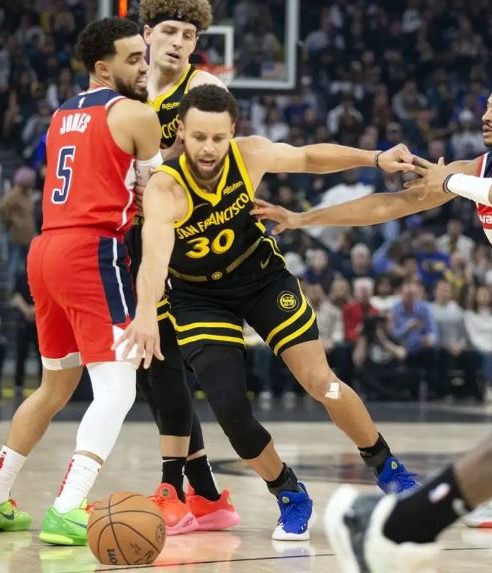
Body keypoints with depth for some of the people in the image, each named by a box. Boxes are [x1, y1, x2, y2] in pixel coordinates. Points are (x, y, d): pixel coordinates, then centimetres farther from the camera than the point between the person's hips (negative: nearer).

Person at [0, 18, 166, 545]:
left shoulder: (62, 116, 21)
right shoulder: (136, 115, -2)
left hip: (44, 249, 8)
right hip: (92, 251, -8)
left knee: (56, 386, 23)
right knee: (117, 389, -9)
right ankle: (66, 512, -22)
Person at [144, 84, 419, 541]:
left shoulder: (250, 155, -21)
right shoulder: (164, 186, -33)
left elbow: (310, 157, 1)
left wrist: (376, 159, -7)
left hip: (262, 276, 2)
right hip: (200, 297, -2)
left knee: (321, 383, -7)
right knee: (229, 407, -16)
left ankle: (385, 466, 20)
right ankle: (290, 497, 11)